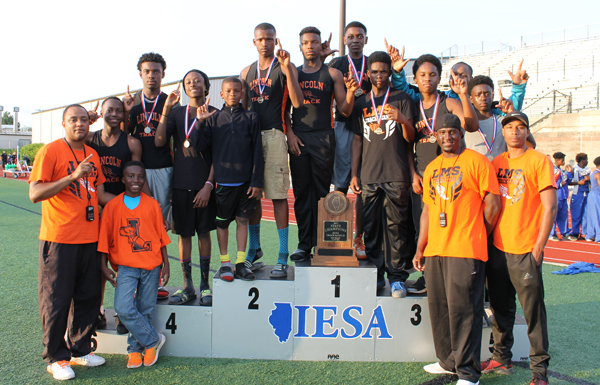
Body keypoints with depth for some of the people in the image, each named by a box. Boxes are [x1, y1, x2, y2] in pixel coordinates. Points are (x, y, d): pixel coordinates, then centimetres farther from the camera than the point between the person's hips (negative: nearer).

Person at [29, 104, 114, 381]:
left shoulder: (92, 154, 13)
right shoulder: (50, 151, -7)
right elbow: (34, 194, -16)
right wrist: (73, 176, -24)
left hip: (89, 238, 6)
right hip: (59, 239, -6)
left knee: (88, 297, 12)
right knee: (57, 300, 3)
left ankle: (80, 349, 28)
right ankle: (56, 358, 17)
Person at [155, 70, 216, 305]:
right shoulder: (177, 112, 9)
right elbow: (159, 142, -4)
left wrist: (208, 185, -10)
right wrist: (166, 108, -9)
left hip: (204, 184, -2)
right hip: (181, 183, 2)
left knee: (204, 232, 4)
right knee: (184, 234, 6)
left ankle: (205, 285, 14)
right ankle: (187, 286, 16)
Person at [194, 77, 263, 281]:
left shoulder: (251, 117, 4)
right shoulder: (214, 118, 6)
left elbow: (257, 152, 2)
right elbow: (199, 147, -1)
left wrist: (256, 181, -3)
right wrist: (200, 123, -13)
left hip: (245, 180, 0)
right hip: (222, 180, 1)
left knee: (243, 220, 6)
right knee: (222, 222, 7)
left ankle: (240, 263, 14)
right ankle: (224, 263, 18)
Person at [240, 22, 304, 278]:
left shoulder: (285, 68, 3)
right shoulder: (247, 72, 17)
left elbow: (297, 103, -10)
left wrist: (287, 70, -16)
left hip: (274, 135, -5)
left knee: (278, 195, -7)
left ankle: (282, 259, -3)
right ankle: (254, 251, 23)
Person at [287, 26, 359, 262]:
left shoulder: (332, 74, 8)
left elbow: (344, 111, 5)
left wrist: (351, 91, -13)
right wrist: (289, 133, -2)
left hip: (324, 138, -2)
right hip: (298, 138, 2)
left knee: (321, 191, 1)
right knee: (301, 191, 3)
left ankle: (320, 243, 9)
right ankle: (304, 244, 9)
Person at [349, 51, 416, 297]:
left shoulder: (402, 100, 7)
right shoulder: (361, 104, 17)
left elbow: (410, 139, 1)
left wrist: (403, 120, -20)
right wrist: (354, 174, 11)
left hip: (396, 175, -3)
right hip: (369, 177, 3)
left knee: (396, 225, -4)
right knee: (370, 226, 3)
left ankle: (397, 277, 1)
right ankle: (375, 275, 11)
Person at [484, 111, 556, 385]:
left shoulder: (539, 161, -4)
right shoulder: (496, 163, 11)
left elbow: (550, 207, -8)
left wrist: (539, 247, -12)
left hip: (525, 250, -5)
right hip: (497, 247, 5)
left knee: (533, 310, -1)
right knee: (500, 308, 13)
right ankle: (501, 359, 25)